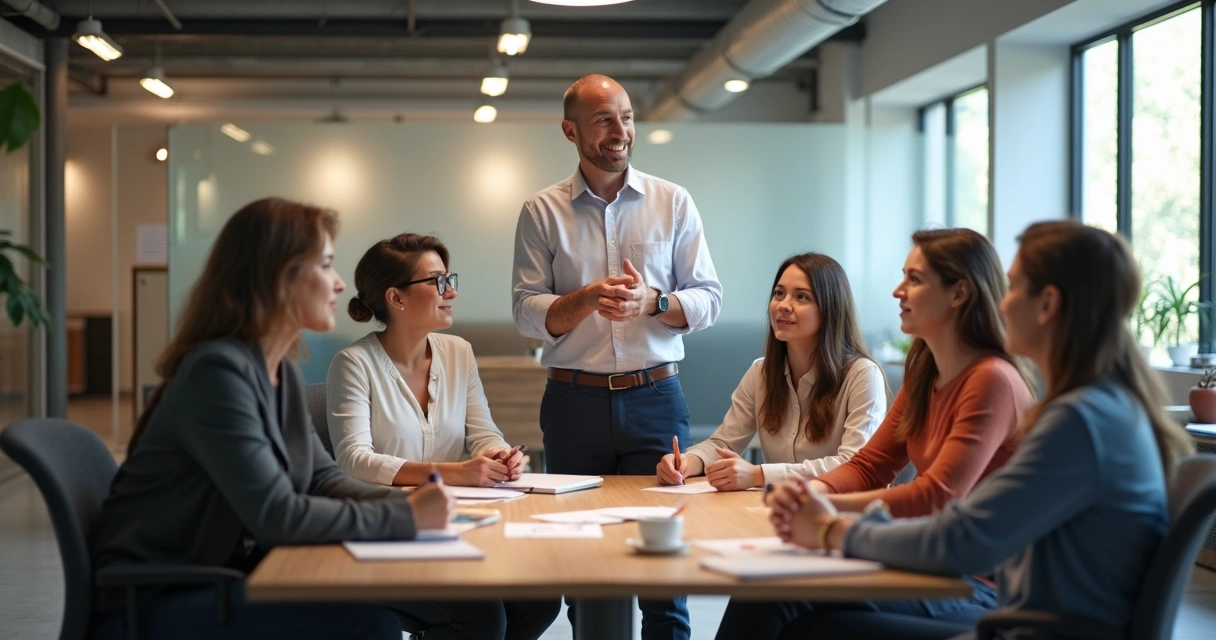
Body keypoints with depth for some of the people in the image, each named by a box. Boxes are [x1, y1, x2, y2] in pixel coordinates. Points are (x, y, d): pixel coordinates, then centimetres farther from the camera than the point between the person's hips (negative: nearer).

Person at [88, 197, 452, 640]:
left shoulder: (283, 374, 7)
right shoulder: (218, 370, -22)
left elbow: (322, 479, 9)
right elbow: (275, 516, -26)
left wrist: (410, 503, -9)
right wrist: (405, 518, -21)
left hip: (220, 583, 9)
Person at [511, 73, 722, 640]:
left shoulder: (673, 203, 6)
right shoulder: (542, 212, 5)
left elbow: (708, 299, 4)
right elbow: (526, 311, 1)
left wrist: (652, 301, -14)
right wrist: (587, 299, -16)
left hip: (655, 399, 0)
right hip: (575, 400, 0)